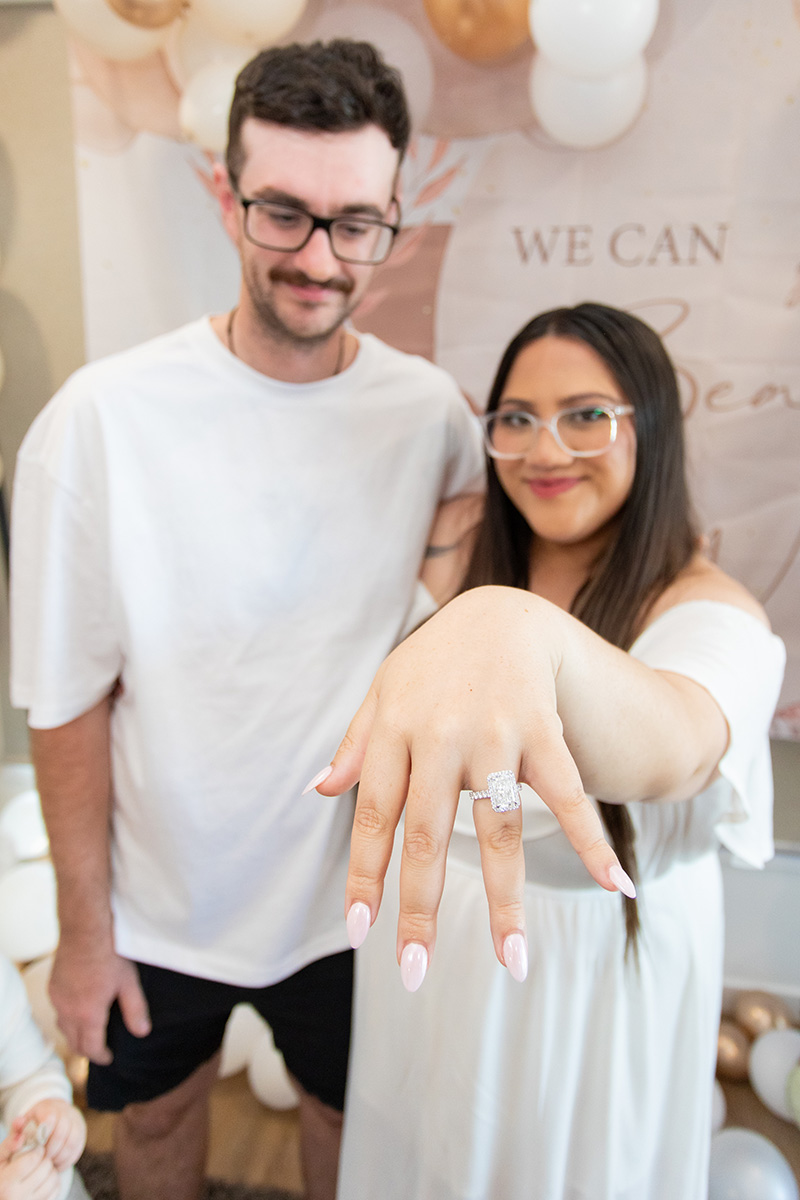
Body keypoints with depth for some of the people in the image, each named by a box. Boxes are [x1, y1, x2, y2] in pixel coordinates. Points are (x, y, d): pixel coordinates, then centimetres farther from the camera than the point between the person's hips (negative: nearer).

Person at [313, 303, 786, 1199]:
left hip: (586, 990, -4)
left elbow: (678, 745, -45)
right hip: (422, 956, 5)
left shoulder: (709, 610, -21)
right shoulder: (465, 572, -3)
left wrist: (524, 633, -63)